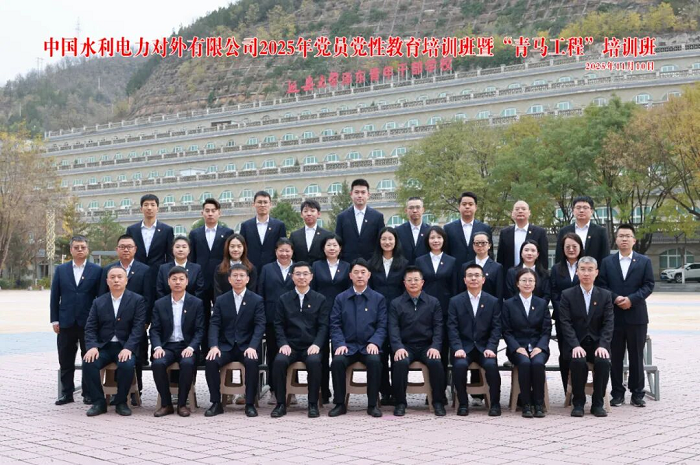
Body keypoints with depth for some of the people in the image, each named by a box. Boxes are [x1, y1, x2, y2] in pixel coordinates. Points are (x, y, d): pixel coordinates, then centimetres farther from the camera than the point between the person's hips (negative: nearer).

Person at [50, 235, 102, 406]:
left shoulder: (96, 270, 2)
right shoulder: (61, 270, 8)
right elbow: (55, 296, 7)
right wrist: (54, 320, 1)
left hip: (88, 323, -2)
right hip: (66, 323, 2)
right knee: (65, 360, 7)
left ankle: (88, 393, 13)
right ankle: (66, 393, 16)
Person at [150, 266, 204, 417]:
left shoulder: (197, 303, 4)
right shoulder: (160, 304, 9)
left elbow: (199, 330, 0)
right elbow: (155, 329, 6)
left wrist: (191, 347, -17)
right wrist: (157, 347, -13)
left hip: (187, 346, -1)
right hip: (167, 346, 2)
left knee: (187, 363, -34)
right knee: (158, 363, -30)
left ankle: (182, 404, -16)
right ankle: (166, 404, -14)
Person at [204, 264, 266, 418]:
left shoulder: (257, 300, 3)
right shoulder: (221, 300, 9)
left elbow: (260, 326, -6)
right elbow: (214, 325, 1)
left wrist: (252, 347, -22)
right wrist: (214, 346, -17)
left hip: (247, 346, -2)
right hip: (226, 346, 2)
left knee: (252, 362, -34)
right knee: (211, 362, -27)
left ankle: (250, 404, -19)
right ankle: (216, 403, -13)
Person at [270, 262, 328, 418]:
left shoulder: (320, 299, 8)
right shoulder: (284, 299, 11)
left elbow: (323, 325, 3)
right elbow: (278, 324, 7)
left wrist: (316, 344, -13)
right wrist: (283, 344, -9)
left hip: (311, 346, -1)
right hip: (290, 346, 1)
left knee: (314, 361, -34)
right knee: (279, 361, -30)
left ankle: (313, 404, -20)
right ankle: (281, 404, -17)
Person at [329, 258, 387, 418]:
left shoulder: (378, 299, 11)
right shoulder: (341, 298, 12)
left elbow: (382, 325, 4)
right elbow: (335, 325, 6)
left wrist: (374, 342, -14)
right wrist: (340, 344, -11)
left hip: (369, 346, -1)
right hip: (348, 345, 1)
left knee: (375, 361, -32)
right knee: (337, 360, -30)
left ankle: (372, 404, -18)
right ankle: (339, 403, -15)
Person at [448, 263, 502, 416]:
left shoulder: (493, 302, 9)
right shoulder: (455, 301, 7)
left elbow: (496, 328, 3)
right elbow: (452, 327, 0)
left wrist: (490, 348, -13)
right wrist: (458, 348, -15)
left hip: (484, 346, 0)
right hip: (464, 346, 0)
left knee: (491, 364, -30)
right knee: (460, 365, -31)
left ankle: (495, 403, -10)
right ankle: (463, 403, -12)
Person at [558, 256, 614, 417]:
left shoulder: (605, 295, 8)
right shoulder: (567, 295, 3)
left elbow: (608, 323, -1)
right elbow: (566, 323, -5)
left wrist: (602, 345, -17)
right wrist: (575, 346, -20)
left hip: (597, 343, 1)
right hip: (576, 344, -1)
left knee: (603, 361, -30)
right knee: (578, 361, -32)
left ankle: (598, 403, -12)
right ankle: (578, 403, -14)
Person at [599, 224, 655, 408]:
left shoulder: (644, 261, 6)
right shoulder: (607, 262, 8)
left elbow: (649, 285, -2)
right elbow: (602, 285, 2)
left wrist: (632, 299, -14)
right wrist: (615, 298, -15)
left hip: (636, 315, -1)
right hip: (614, 315, 1)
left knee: (636, 356, 4)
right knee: (615, 356, 4)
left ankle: (637, 394, 11)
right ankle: (617, 393, 11)